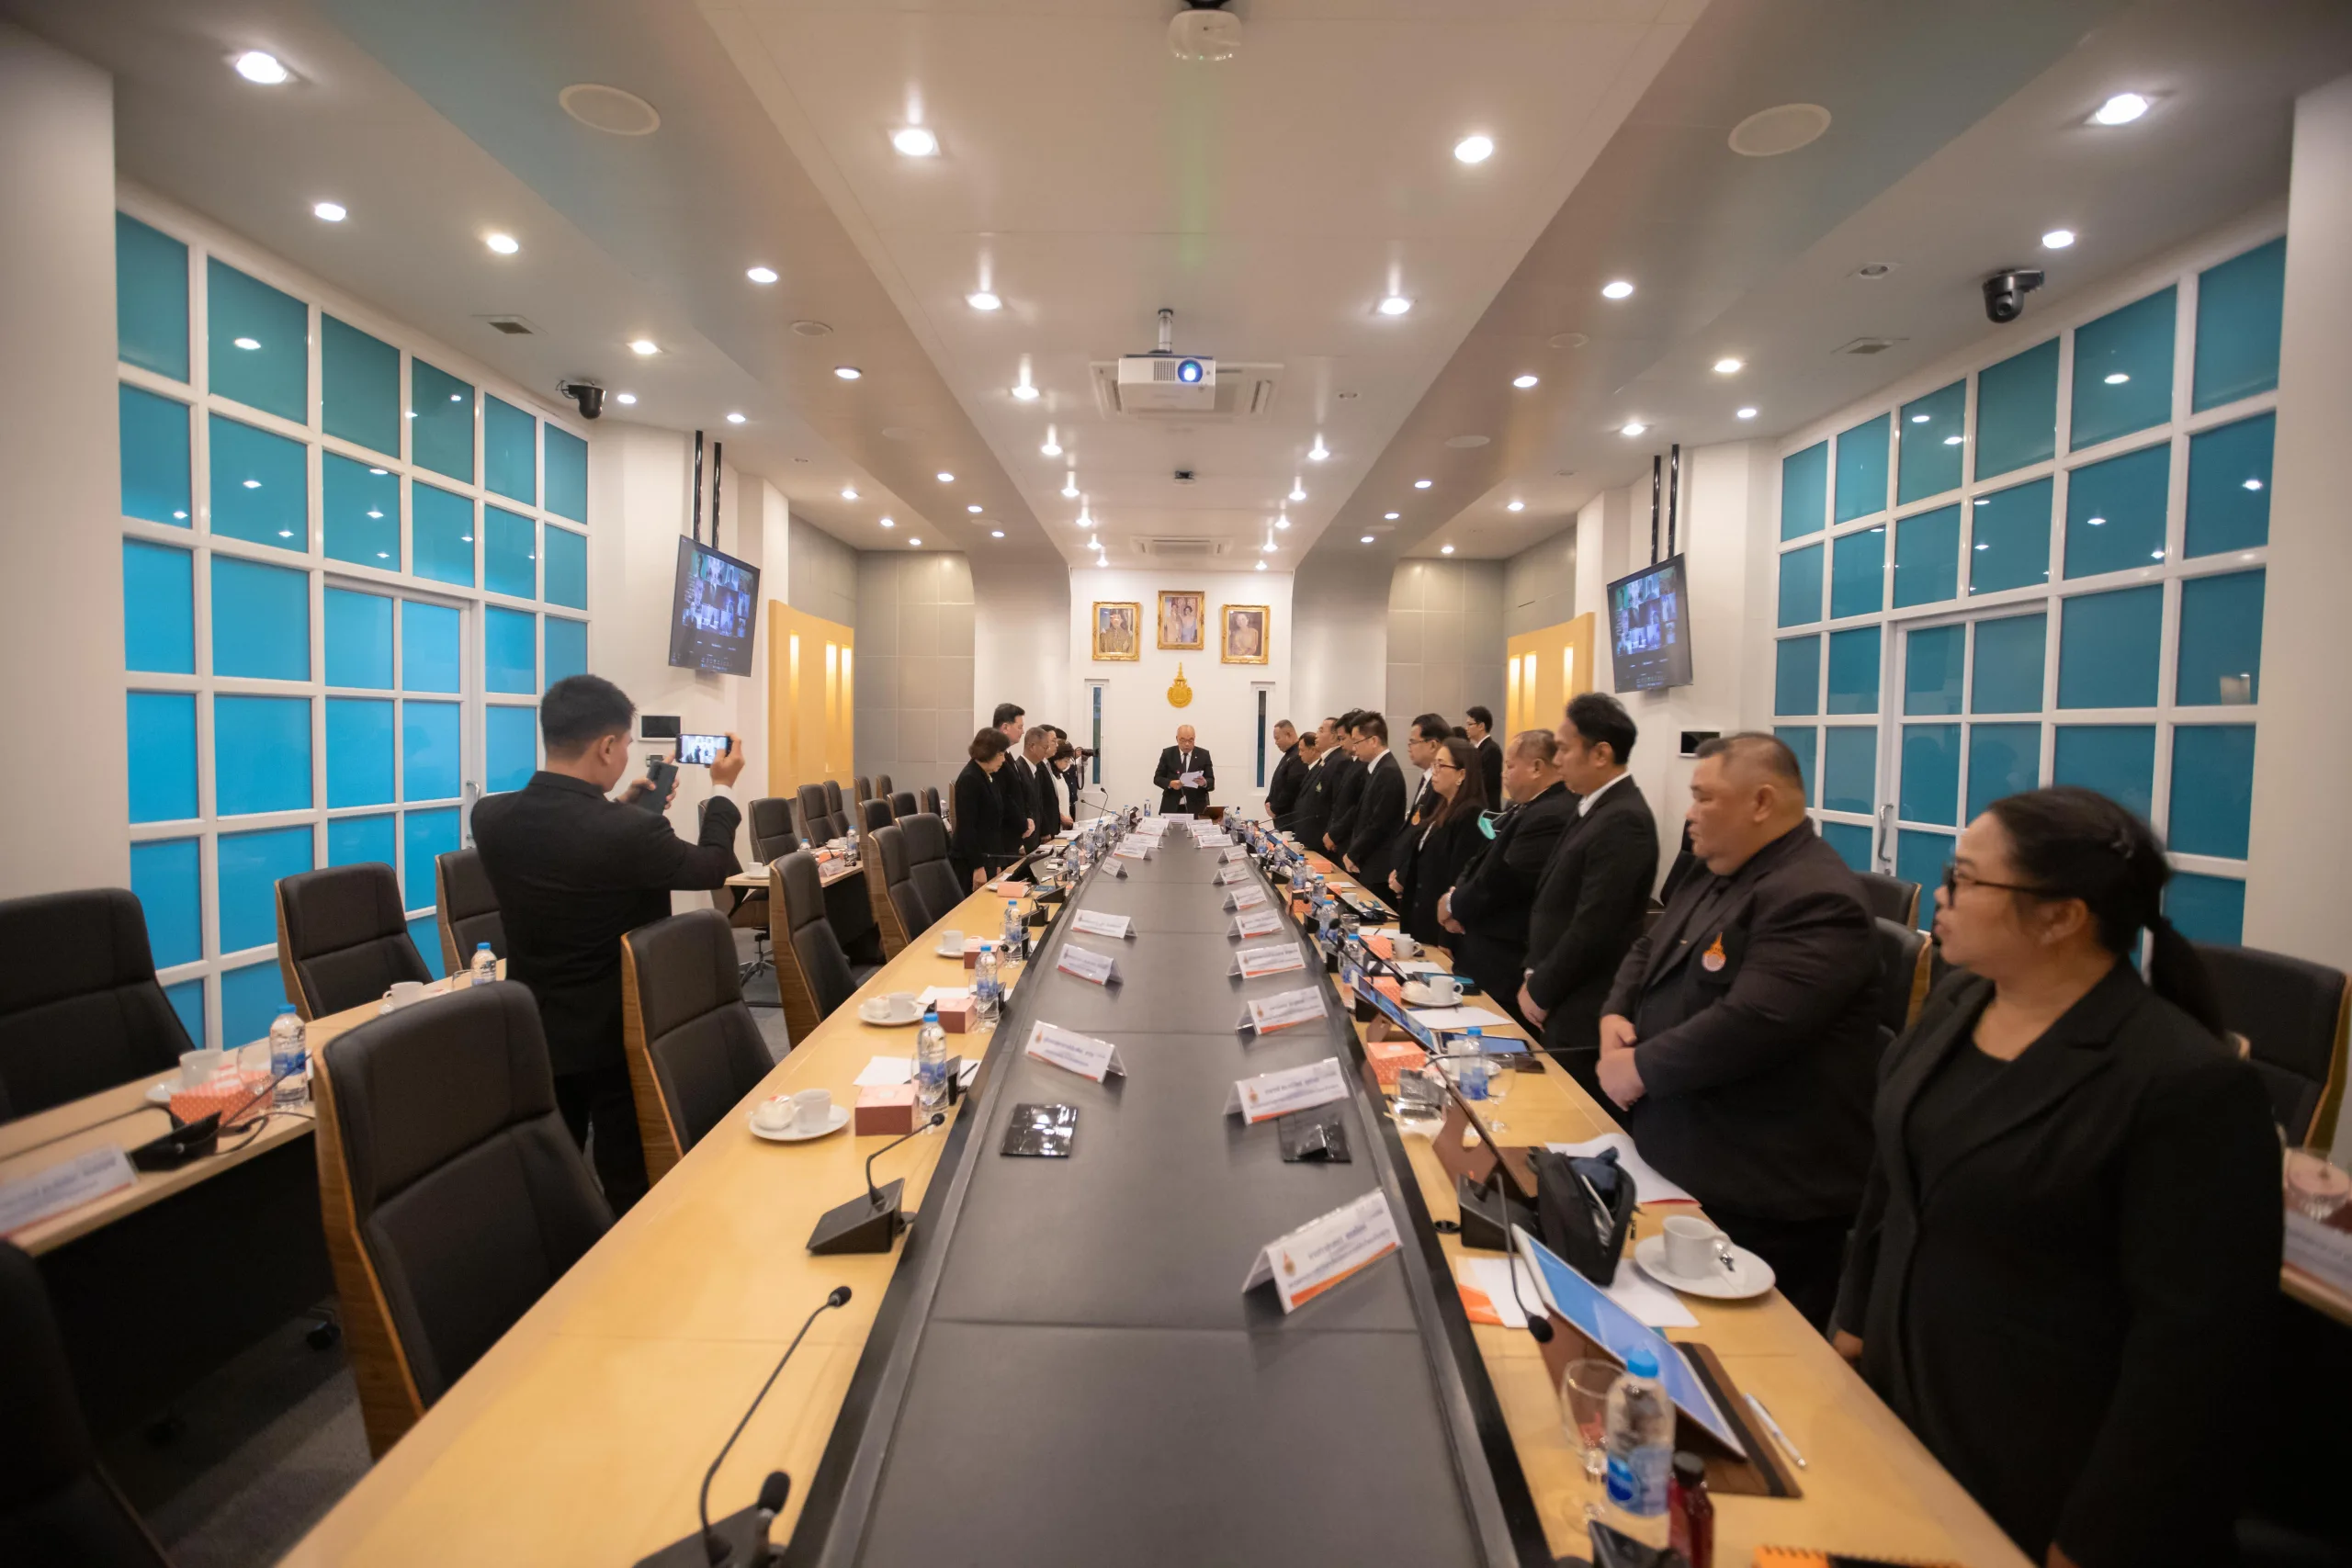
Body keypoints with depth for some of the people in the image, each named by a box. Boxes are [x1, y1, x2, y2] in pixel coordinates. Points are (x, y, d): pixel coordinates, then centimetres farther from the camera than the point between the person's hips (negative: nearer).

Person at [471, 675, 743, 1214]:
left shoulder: (490, 816, -9)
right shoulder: (631, 831, -28)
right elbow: (715, 868, -9)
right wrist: (723, 790, 5)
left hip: (534, 1033, 6)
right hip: (617, 1036, -6)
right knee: (630, 1189, 11)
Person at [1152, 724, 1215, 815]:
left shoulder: (1203, 754, 2)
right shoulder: (1168, 753, 3)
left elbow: (1211, 782, 0)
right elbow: (1157, 778, 3)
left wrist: (1204, 783, -23)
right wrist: (1170, 783, -17)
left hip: (1196, 808, 0)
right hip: (1172, 807, 0)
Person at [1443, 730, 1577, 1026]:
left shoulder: (1550, 816, -23)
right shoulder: (1528, 808, 12)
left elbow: (1504, 881, -25)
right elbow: (1487, 862, 14)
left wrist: (1454, 904, -8)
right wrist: (1458, 897, -5)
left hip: (1506, 962, -10)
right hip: (1493, 951, 10)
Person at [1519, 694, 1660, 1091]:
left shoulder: (1622, 821, -21)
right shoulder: (1595, 806, 10)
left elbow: (1593, 927, -23)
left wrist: (1539, 991, -12)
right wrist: (1534, 976, 7)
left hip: (1583, 1015, -9)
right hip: (1564, 1006, 9)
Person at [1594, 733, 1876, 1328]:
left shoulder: (1815, 900, -22)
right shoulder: (1714, 879, 12)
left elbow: (1749, 1024, -32)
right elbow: (1647, 953, 19)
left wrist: (1640, 1068, -20)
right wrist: (1616, 1014, -2)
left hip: (1759, 1200, -9)